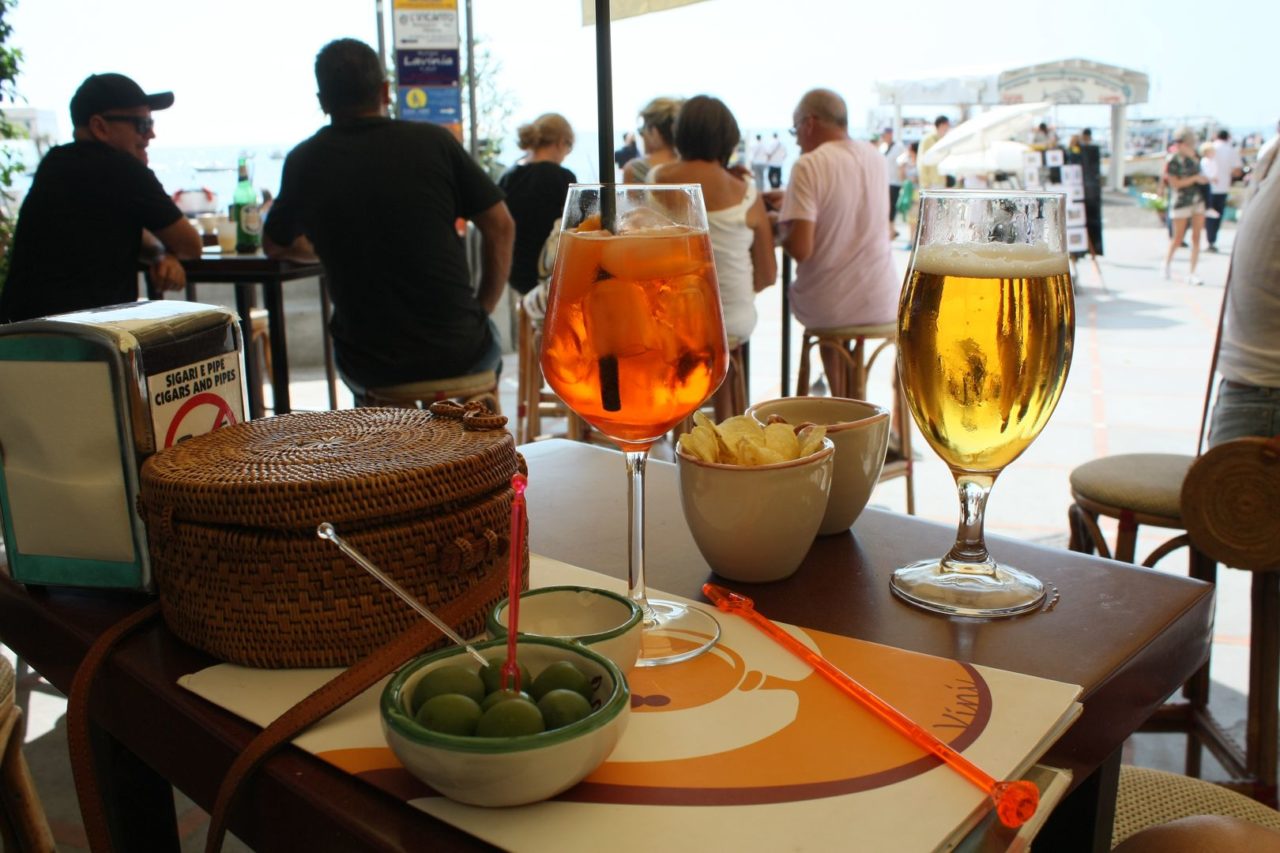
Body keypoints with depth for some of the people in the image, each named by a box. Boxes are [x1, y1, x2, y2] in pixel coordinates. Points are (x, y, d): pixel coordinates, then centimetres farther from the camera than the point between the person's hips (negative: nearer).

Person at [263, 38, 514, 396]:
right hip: (459, 355, -1)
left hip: (370, 370, 1)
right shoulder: (434, 141, -5)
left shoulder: (304, 161, -1)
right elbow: (501, 227, -2)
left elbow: (275, 246, 15)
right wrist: (483, 308, 9)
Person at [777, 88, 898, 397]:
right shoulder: (875, 157, 4)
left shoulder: (809, 165, -15)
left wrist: (779, 225, -1)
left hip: (826, 307, -4)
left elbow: (801, 249, -22)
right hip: (883, 302, 4)